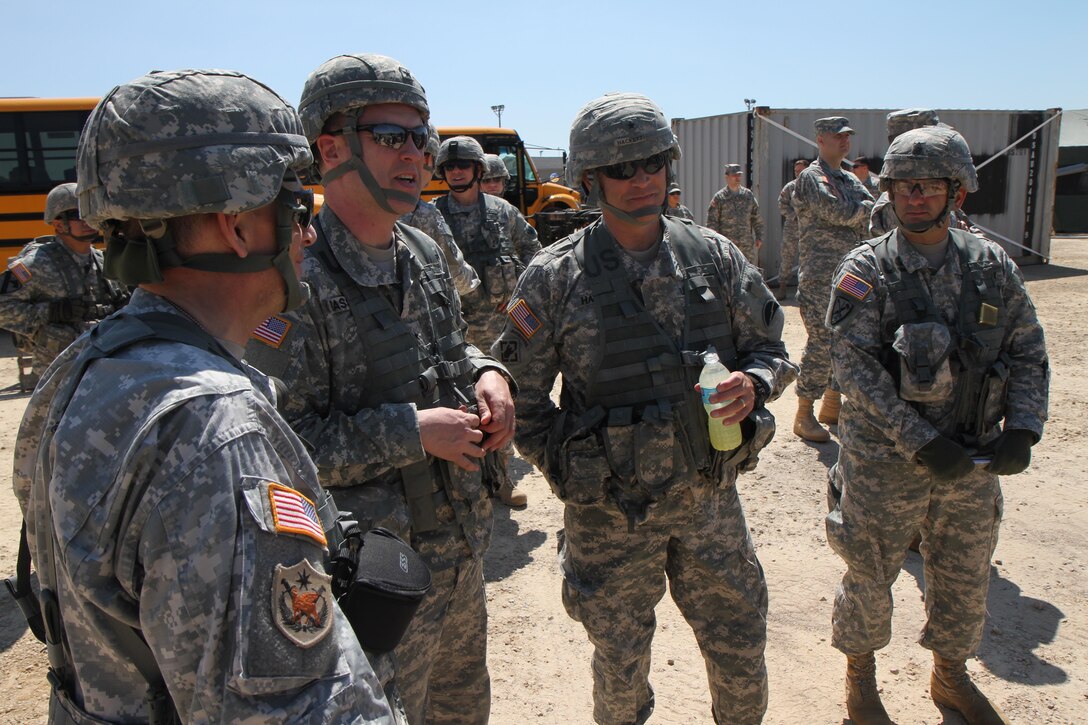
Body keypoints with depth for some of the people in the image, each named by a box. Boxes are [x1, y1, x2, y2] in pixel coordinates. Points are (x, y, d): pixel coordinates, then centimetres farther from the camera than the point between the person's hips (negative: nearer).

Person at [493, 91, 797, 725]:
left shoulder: (714, 255, -1)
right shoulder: (554, 278, -10)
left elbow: (772, 347, 7)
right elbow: (520, 394, -4)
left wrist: (754, 383, -15)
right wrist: (573, 475, -7)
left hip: (711, 495, 3)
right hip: (611, 512, -2)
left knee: (741, 649, 18)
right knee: (621, 662, 17)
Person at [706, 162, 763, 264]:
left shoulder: (748, 195, 11)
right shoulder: (719, 197, -1)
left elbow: (757, 218, 15)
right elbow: (711, 221, -3)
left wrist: (759, 237, 9)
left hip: (747, 244, 4)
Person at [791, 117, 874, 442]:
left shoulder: (851, 180, 20)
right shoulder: (811, 178, -5)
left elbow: (871, 217, 11)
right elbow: (837, 213, -17)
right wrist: (866, 208, -1)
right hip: (820, 276, -8)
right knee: (821, 342, -10)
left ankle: (831, 405, 24)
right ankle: (804, 415, -1)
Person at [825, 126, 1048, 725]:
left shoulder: (992, 265, 1)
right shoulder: (867, 269, -10)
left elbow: (1028, 354, 5)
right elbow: (854, 365, -18)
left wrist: (1022, 429, -9)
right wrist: (920, 440, -23)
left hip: (973, 462, 4)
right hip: (885, 460, -4)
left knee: (965, 579, 19)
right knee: (871, 575, 11)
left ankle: (951, 677, 44)